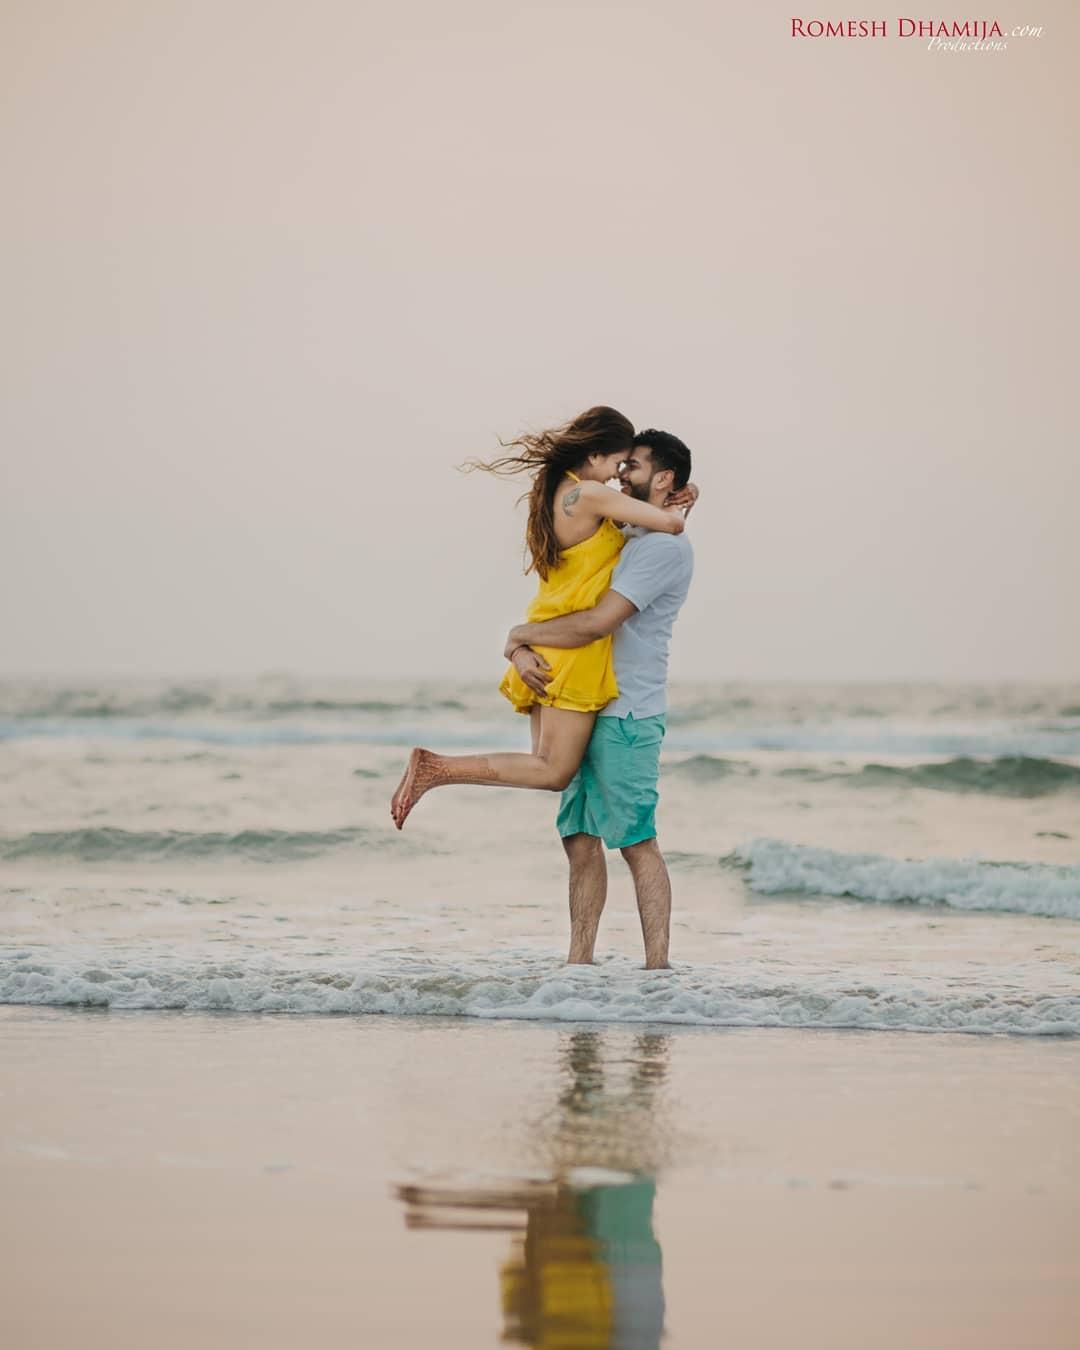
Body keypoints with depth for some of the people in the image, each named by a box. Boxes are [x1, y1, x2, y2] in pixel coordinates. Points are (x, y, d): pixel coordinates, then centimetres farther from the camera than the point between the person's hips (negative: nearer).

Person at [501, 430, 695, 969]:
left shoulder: (666, 546, -11)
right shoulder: (619, 539, 20)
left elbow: (596, 623, -19)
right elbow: (555, 608, 17)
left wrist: (522, 635, -6)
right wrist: (521, 652, -3)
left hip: (626, 716, -9)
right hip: (590, 709, 9)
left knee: (637, 842, -7)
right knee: (581, 838, 7)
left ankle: (657, 966, -4)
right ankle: (579, 962, 10)